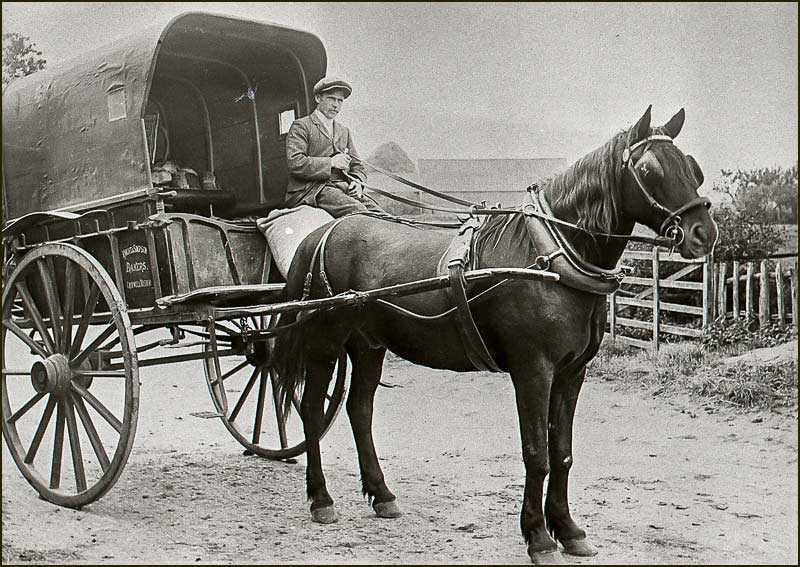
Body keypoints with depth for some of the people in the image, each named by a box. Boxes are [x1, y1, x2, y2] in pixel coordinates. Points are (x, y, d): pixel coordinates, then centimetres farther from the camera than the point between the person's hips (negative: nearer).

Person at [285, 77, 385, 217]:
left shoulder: (344, 131, 27)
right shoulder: (301, 126, 5)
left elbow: (357, 166, 25)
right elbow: (294, 162, -10)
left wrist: (358, 183, 1)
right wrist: (331, 162, -11)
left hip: (343, 188, 6)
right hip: (311, 189, -6)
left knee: (378, 214, -21)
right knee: (357, 210, -32)